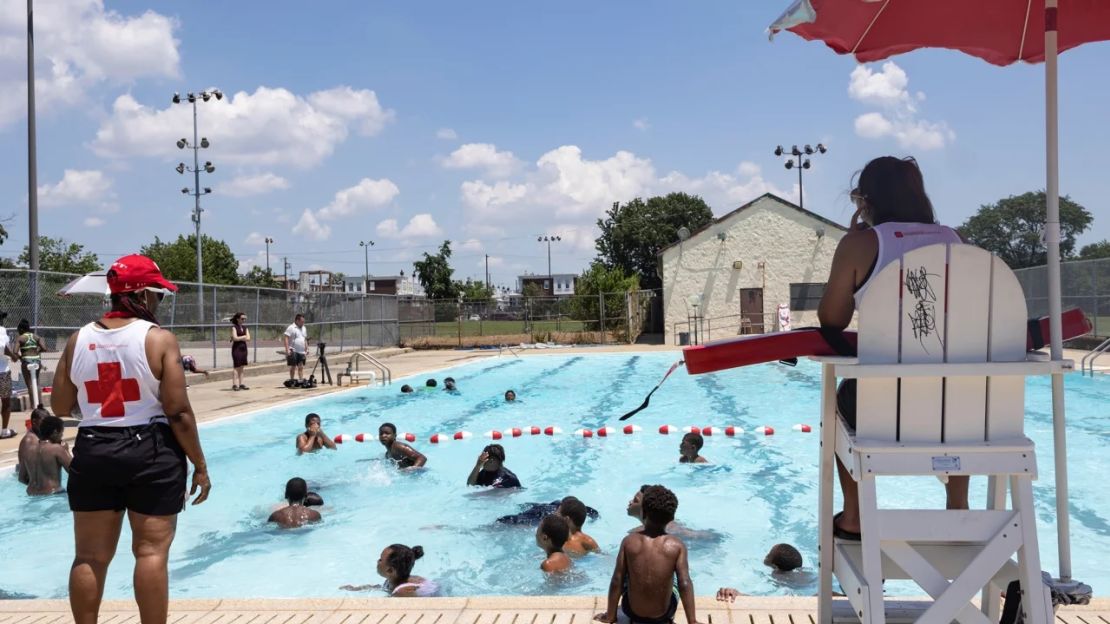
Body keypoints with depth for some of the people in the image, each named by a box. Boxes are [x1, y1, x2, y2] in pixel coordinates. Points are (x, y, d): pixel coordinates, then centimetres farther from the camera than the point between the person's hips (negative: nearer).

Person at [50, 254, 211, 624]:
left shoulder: (78, 340, 3)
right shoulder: (159, 339, -10)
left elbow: (59, 407, 10)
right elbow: (178, 412, -13)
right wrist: (199, 465, -5)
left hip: (93, 452, 4)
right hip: (151, 452, -4)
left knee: (90, 556, 12)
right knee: (152, 551, 3)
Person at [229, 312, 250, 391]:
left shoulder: (245, 327, 13)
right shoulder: (234, 327, -4)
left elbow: (248, 339, 3)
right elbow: (235, 338, -16)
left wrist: (239, 338, -8)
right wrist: (244, 337, -3)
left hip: (243, 348, 6)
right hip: (236, 348, -6)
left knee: (242, 367, 6)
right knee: (236, 366, -7)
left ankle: (241, 384, 9)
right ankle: (234, 384, -6)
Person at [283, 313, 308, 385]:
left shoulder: (304, 329, 17)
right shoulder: (291, 328, -6)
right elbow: (286, 338, -12)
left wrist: (306, 350, 17)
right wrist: (287, 349, -19)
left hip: (302, 352, 6)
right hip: (293, 352, -6)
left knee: (301, 367, 2)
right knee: (293, 366, -1)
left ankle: (301, 380, 1)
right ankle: (292, 380, 6)